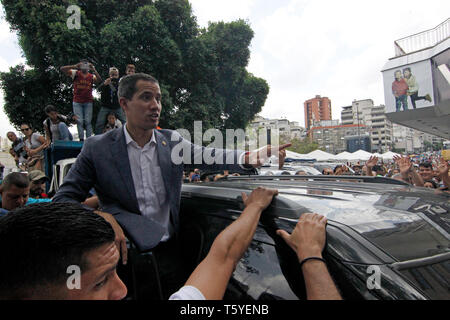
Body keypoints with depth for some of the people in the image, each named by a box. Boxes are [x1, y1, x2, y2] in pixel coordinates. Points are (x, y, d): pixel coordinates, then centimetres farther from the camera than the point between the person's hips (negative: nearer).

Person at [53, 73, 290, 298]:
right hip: (125, 253, -2)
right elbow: (63, 200, -4)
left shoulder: (172, 141, 5)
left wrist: (249, 157, -25)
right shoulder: (97, 148, -4)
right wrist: (100, 216, -24)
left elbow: (208, 157, -7)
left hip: (170, 251, 3)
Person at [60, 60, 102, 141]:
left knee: (88, 121, 2)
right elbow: (62, 69, -6)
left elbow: (99, 80, -16)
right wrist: (74, 66, -20)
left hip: (88, 102, 0)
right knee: (79, 121, 0)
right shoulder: (76, 73, 1)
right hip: (77, 102, 0)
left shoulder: (92, 76, 2)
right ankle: (81, 139, 5)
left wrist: (94, 70, -25)